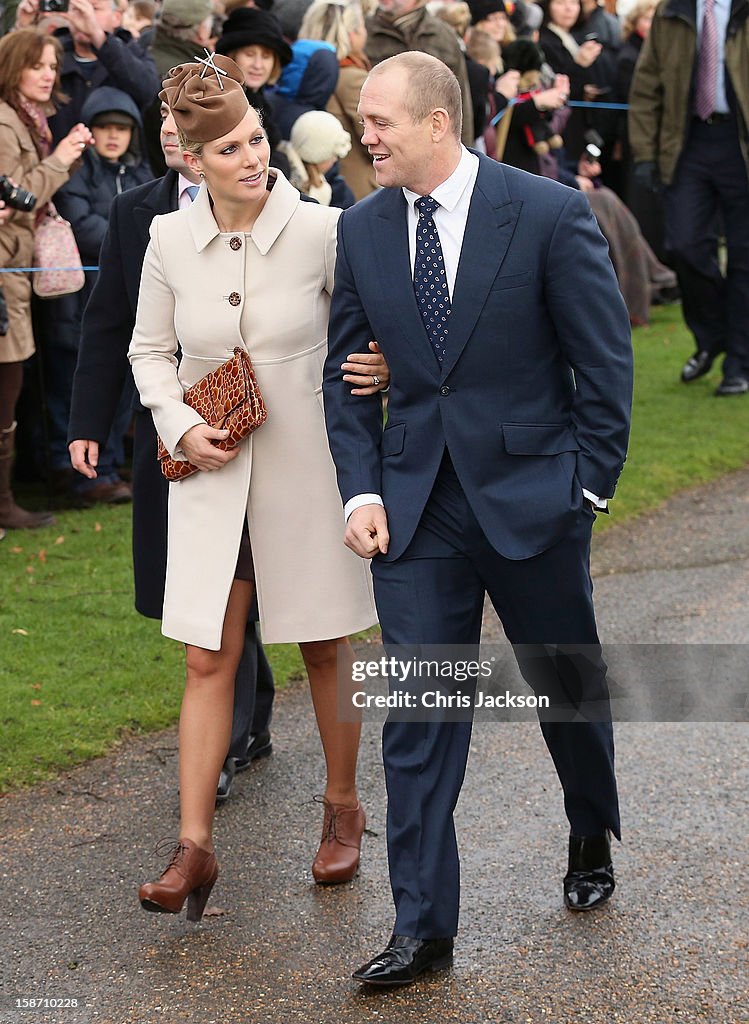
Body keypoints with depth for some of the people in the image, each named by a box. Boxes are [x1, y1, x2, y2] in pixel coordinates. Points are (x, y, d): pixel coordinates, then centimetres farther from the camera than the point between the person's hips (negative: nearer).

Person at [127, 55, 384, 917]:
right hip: (212, 473, 1)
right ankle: (194, 847, 3)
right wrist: (181, 427, -6)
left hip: (307, 467, -1)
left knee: (325, 650, 11)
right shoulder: (170, 241, -3)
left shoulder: (322, 231, -9)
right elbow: (149, 351, 9)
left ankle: (342, 809, 30)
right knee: (209, 660, 0)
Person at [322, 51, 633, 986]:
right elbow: (344, 372, 8)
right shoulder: (362, 230, 2)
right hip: (414, 507, 3)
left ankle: (592, 838, 44)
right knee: (416, 715, -1)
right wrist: (360, 491, -2)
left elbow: (605, 360, -6)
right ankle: (422, 927, 5)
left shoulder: (551, 214, -11)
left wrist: (588, 485, -7)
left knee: (569, 688, 16)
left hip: (533, 498, -2)